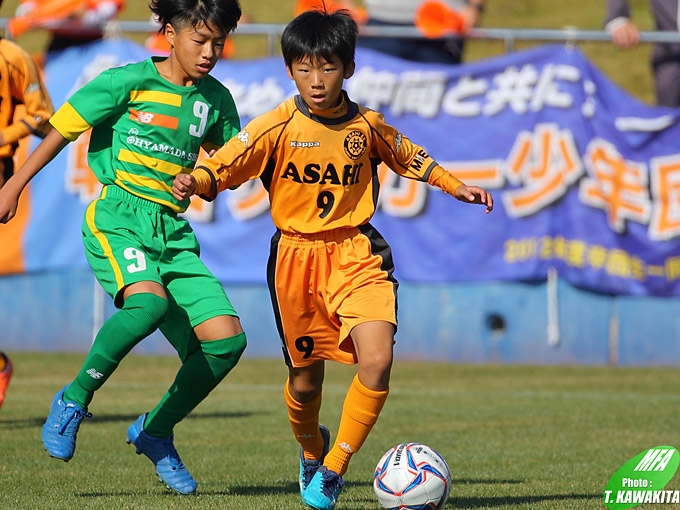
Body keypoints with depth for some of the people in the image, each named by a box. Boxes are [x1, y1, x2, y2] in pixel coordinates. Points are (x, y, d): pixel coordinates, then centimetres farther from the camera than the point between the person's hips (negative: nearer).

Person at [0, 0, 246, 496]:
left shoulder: (216, 100, 11)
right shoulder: (127, 82, -4)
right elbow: (64, 129, 3)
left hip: (173, 230, 6)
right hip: (118, 217, -6)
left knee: (226, 338, -10)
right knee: (149, 301, -36)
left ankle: (156, 431, 11)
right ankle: (73, 400, -15)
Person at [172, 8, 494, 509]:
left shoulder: (367, 126, 1)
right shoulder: (278, 127, -9)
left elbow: (409, 157, 20)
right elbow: (224, 165, -15)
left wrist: (456, 187, 20)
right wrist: (194, 182, -35)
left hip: (355, 255, 1)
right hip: (296, 257, -1)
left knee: (377, 361, -19)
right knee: (305, 378, 9)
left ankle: (334, 467, -3)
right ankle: (311, 450, 42)